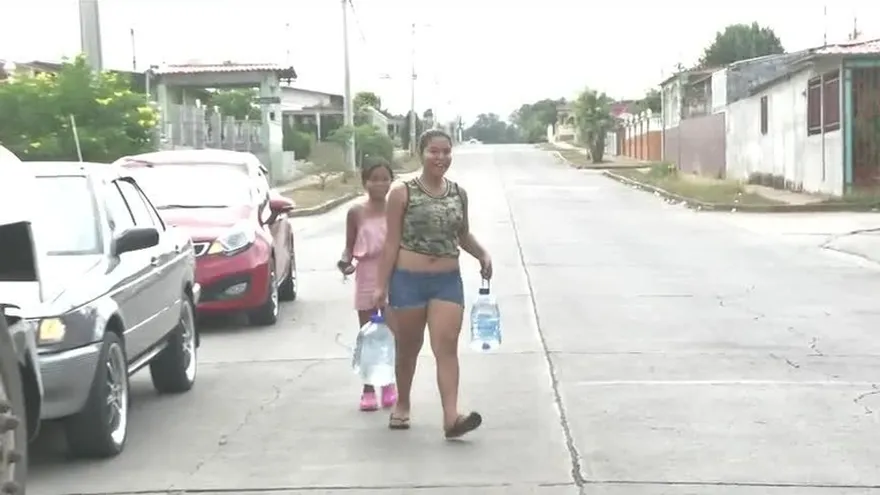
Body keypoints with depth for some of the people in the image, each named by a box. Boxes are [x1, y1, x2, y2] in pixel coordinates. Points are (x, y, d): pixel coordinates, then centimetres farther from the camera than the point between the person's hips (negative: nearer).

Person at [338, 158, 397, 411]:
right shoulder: (356, 212, -4)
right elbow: (349, 247, 2)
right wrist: (346, 262, -18)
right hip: (366, 280, 0)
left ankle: (389, 385, 21)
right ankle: (368, 389, 11)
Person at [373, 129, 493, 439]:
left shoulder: (459, 194, 6)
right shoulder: (403, 194, -6)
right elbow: (392, 242, -5)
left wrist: (482, 255, 3)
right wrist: (382, 285, -8)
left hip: (448, 282, 2)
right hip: (408, 281, -2)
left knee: (446, 347, -9)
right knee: (408, 348, 12)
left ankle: (451, 417, -17)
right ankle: (402, 405, 34)